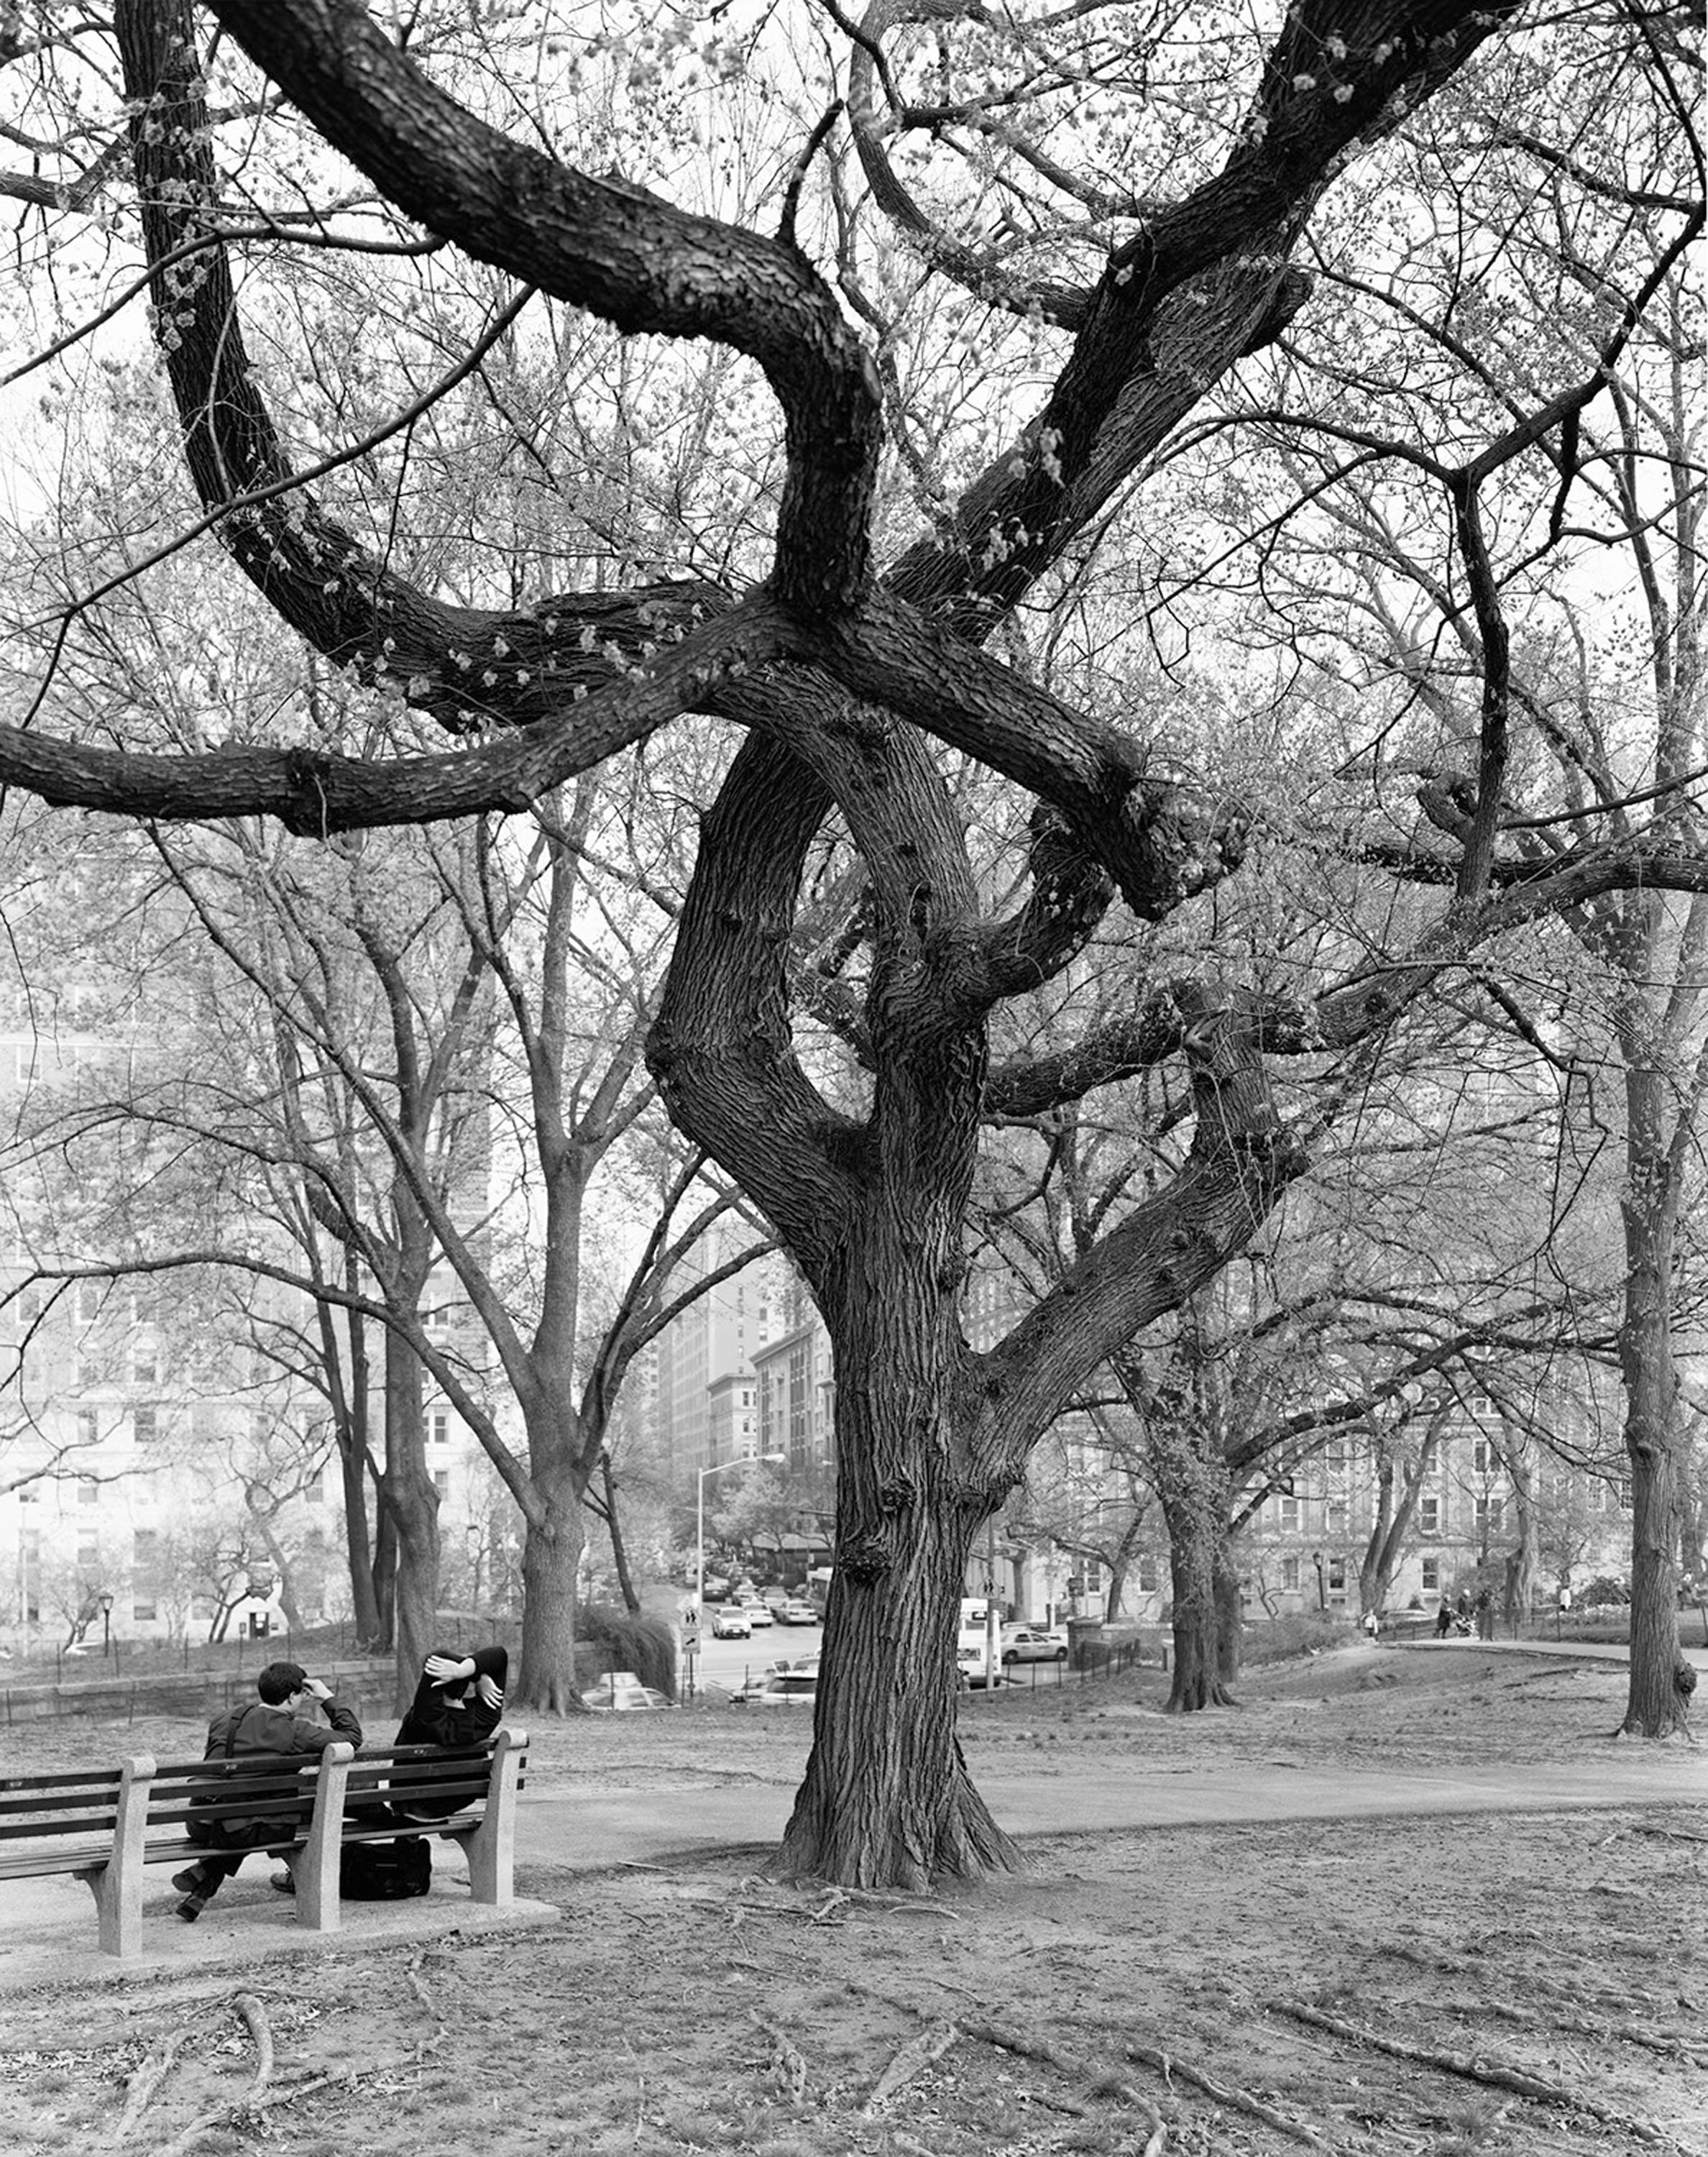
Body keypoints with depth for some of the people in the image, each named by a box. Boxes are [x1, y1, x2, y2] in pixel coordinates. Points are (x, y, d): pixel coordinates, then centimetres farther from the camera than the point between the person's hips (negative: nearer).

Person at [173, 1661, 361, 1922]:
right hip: (243, 1832, -6)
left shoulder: (225, 1719, 7)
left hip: (200, 1826, 6)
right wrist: (329, 1698, 10)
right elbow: (352, 1736, 1)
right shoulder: (294, 1732, -7)